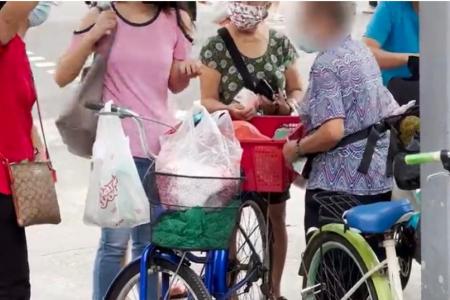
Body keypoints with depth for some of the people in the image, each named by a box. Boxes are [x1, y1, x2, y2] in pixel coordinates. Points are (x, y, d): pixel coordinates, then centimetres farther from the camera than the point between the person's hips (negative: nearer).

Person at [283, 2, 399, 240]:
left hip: (338, 185, -9)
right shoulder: (363, 52, 10)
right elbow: (390, 112, 17)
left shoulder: (325, 65, -15)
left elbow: (332, 133, -24)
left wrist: (296, 148, -9)